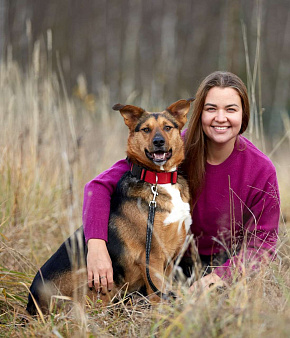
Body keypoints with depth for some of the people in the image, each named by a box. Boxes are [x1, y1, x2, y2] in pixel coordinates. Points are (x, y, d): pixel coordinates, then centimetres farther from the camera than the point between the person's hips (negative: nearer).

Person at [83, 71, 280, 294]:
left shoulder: (261, 170, -17)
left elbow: (263, 242, -11)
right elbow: (100, 185, -23)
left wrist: (221, 276, -28)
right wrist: (96, 244, -39)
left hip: (227, 261, 1)